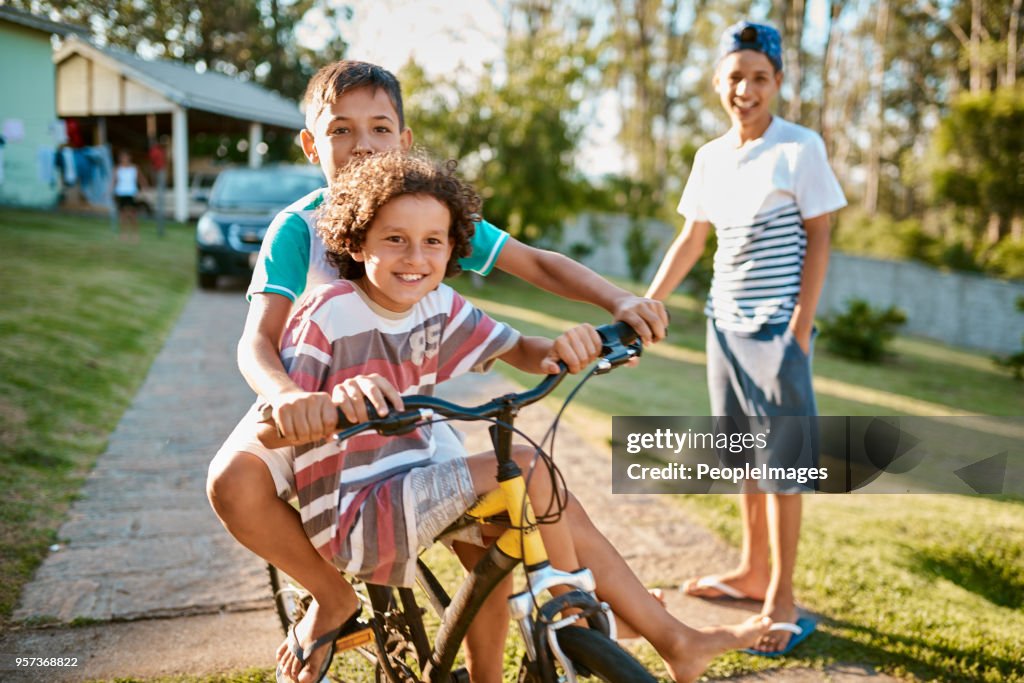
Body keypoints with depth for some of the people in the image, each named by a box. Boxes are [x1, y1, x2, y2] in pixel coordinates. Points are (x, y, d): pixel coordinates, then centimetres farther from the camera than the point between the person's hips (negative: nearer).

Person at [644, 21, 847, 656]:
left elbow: (818, 241, -8)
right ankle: (753, 569, 29)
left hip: (777, 326, -6)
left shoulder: (800, 148, -7)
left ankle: (782, 598, 9)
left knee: (781, 461, -2)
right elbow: (692, 239, 15)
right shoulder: (711, 157, 9)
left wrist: (801, 329, -14)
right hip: (725, 323, 6)